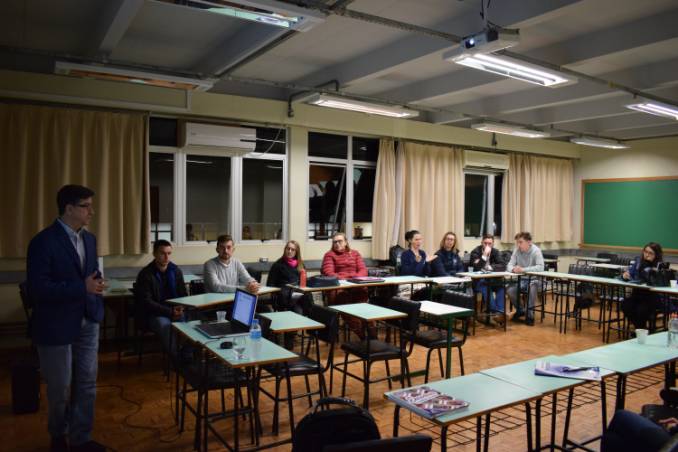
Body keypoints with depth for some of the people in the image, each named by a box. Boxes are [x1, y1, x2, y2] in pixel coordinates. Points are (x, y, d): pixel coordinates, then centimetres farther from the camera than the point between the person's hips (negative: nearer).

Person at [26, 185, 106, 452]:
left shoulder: (89, 239, 6)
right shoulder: (44, 241, -16)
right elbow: (37, 289, -22)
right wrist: (82, 288, -25)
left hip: (87, 323, 6)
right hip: (56, 326, -6)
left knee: (87, 385, 11)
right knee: (59, 390, 12)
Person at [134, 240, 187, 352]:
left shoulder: (176, 271, 9)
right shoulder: (145, 274, -5)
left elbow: (183, 295, 16)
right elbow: (146, 302, -11)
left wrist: (180, 308, -7)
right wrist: (169, 312, -20)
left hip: (175, 311, 4)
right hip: (155, 314, -3)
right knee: (165, 325, -35)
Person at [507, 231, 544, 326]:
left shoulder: (536, 250, -15)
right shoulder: (516, 250, -3)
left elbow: (541, 267, -27)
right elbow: (509, 265, -2)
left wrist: (523, 269, -33)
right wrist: (513, 269, -28)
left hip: (534, 279, -4)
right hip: (521, 279, 4)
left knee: (532, 289, -35)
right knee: (510, 291, -21)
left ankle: (530, 314, -12)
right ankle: (520, 310, 9)